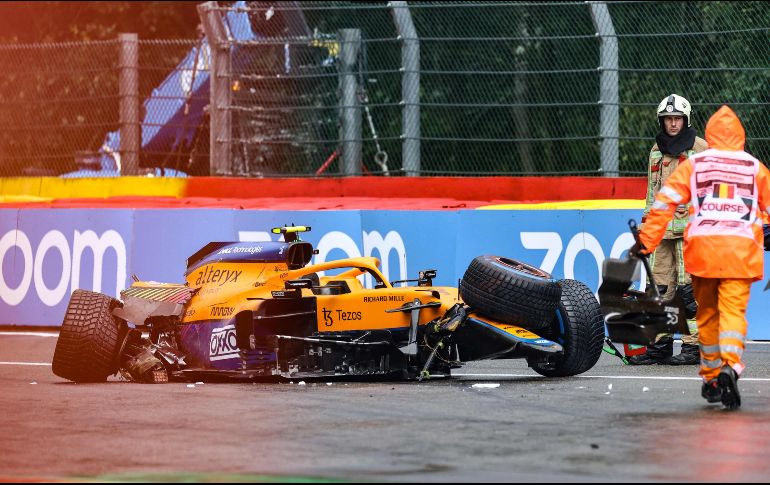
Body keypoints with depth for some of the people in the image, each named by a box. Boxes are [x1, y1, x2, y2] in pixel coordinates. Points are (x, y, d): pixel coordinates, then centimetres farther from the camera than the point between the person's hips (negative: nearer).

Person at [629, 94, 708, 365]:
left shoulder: (701, 148, 0)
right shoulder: (657, 150, 18)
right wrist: (647, 220, 21)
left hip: (690, 228, -6)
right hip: (661, 228, 6)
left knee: (689, 287, -9)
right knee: (660, 287, 4)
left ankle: (693, 346, -6)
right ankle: (660, 346, 7)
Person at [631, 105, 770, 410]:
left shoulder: (693, 165, 12)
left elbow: (664, 202, 4)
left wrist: (645, 242, 5)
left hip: (702, 247, 1)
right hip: (741, 247, -1)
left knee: (707, 312, 14)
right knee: (733, 310, -8)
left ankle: (711, 377, 19)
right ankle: (730, 367, -32)